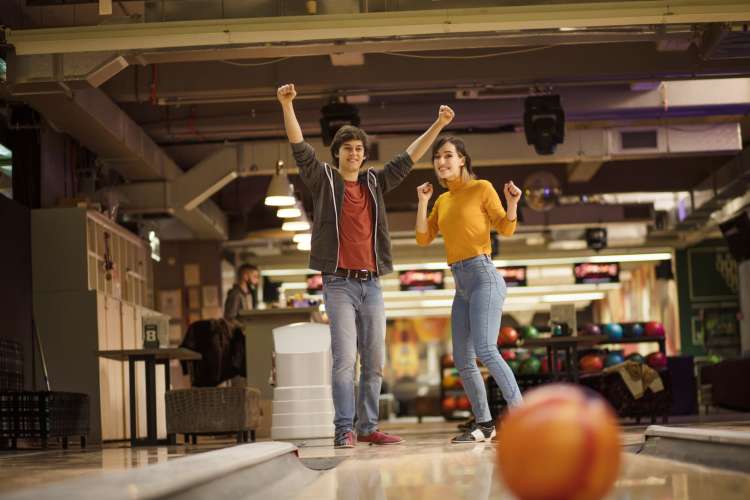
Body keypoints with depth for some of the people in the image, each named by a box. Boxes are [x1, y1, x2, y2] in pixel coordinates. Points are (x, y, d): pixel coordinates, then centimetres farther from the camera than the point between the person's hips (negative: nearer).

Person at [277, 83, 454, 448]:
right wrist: (287, 105, -16)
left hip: (371, 284, 5)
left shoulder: (374, 183, 16)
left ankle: (367, 428, 12)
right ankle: (344, 430, -10)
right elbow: (299, 147, -5)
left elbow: (408, 159, 19)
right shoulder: (323, 179, 5)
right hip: (339, 284, -5)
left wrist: (438, 125, 16)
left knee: (374, 362, 5)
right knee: (344, 359, -12)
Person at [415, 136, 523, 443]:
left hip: (483, 277, -7)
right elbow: (423, 239, 12)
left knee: (485, 350, -23)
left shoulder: (482, 188, 1)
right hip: (461, 285, 8)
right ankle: (484, 424, 16)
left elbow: (506, 229, 0)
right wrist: (422, 201, 6)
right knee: (462, 360, 6)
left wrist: (512, 203, -17)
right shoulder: (443, 201, 18)